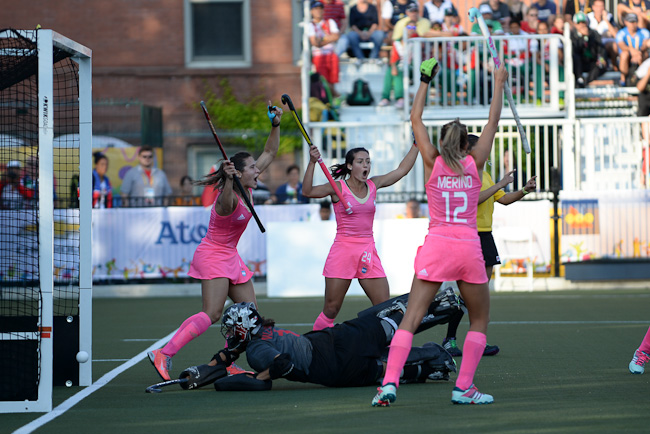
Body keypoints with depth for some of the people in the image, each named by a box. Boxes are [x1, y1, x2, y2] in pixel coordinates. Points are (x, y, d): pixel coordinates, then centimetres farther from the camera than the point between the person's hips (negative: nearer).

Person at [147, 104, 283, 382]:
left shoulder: (247, 189, 1)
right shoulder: (229, 198, -22)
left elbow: (269, 153, 9)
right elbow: (225, 201, -51)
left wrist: (276, 125, -3)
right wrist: (228, 179, -68)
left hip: (230, 258, 9)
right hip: (213, 256, -9)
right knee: (212, 314, -21)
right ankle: (163, 354, -23)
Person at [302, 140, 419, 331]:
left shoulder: (373, 185, 10)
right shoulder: (338, 187, -4)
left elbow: (402, 169, 17)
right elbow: (307, 191, -17)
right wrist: (312, 163, -27)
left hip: (368, 251, 4)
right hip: (343, 250, -4)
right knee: (331, 310, -4)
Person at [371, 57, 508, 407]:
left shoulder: (432, 162, 5)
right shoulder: (474, 163, 5)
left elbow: (416, 120, 15)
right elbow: (493, 123, 15)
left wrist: (425, 82, 24)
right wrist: (499, 85, 25)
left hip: (436, 247, 0)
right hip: (469, 247, 0)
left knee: (411, 318, -2)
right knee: (479, 321, 15)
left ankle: (389, 382, -15)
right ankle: (464, 387, 5)